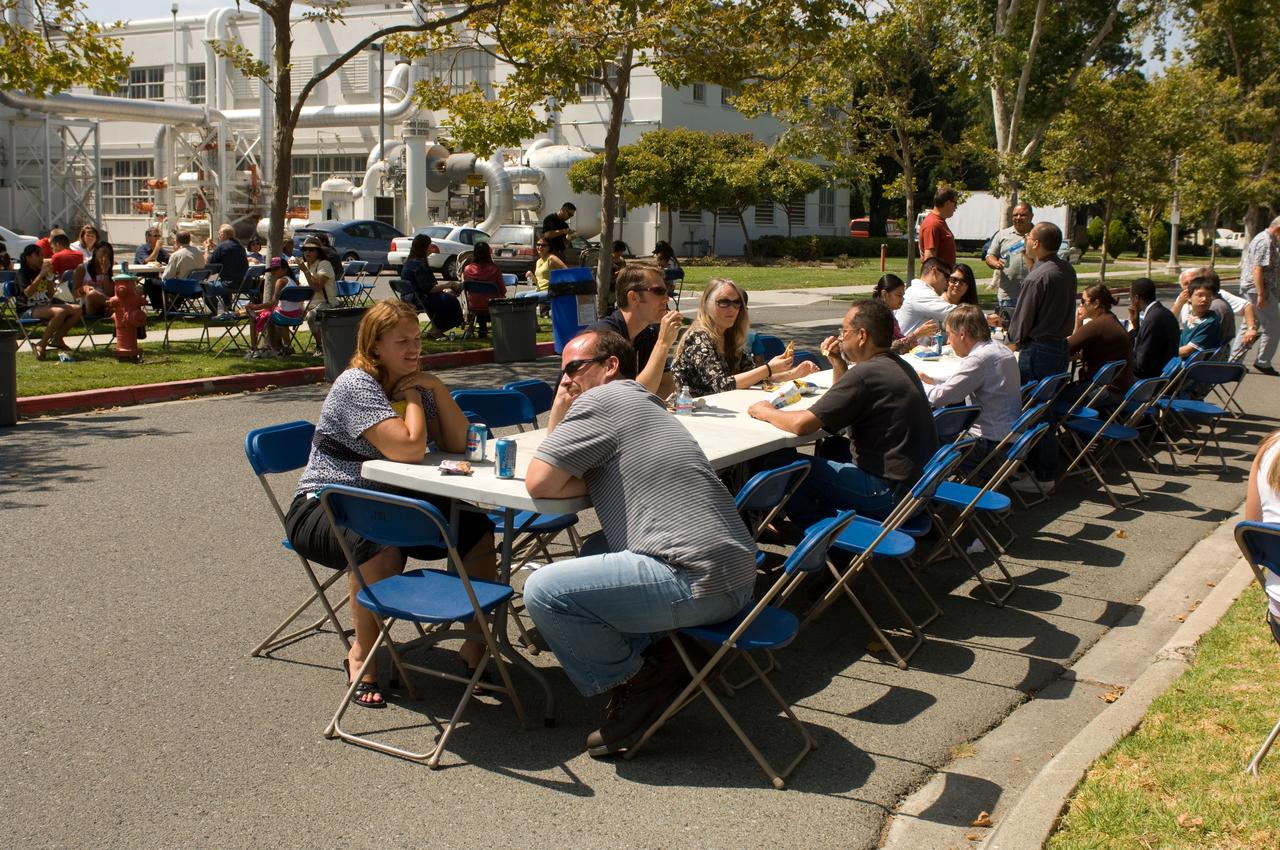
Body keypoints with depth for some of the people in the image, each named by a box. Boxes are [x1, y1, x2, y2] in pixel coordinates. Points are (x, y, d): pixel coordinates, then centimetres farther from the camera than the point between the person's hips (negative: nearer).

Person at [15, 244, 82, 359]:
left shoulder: (42, 271, 13)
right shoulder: (23, 273, -6)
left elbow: (50, 296, 12)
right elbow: (28, 293, -24)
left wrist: (50, 277, 0)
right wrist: (41, 275, -21)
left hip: (45, 306, 7)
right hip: (27, 310, -7)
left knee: (77, 310, -7)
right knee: (60, 312, -35)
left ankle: (57, 338, 4)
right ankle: (41, 345, -24)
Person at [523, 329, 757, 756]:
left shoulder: (602, 400, -5)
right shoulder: (642, 403, 24)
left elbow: (539, 482, -6)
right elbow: (558, 467, 26)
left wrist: (594, 483, 9)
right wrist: (559, 413, 14)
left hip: (699, 579, -10)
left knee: (543, 591, -11)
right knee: (596, 551, 30)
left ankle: (638, 683, 5)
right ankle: (653, 661, 17)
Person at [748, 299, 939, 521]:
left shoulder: (865, 373, -20)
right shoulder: (898, 366, 11)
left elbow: (802, 424, -22)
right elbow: (847, 401, 27)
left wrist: (764, 412, -3)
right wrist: (838, 362, 12)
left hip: (889, 492, -10)